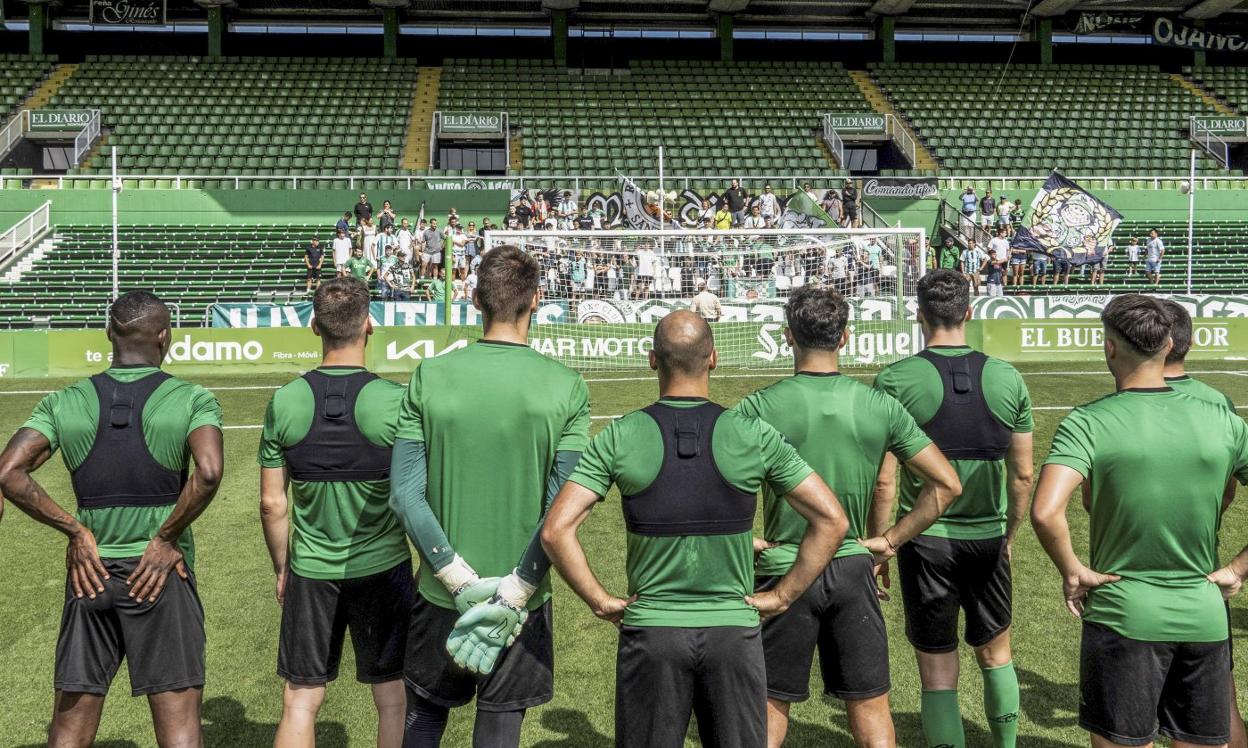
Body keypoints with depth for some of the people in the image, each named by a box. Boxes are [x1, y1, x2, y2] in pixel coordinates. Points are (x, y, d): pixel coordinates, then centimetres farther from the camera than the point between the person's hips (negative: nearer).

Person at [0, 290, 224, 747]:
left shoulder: (63, 403, 3)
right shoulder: (193, 400, -7)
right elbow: (208, 473, -23)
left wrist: (75, 531, 0)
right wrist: (167, 538, -10)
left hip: (90, 572, 4)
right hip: (161, 574, -3)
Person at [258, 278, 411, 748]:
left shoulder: (284, 401, -6)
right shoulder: (395, 400, -13)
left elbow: (272, 503, 0)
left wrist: (282, 568, 14)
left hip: (310, 573, 2)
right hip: (382, 568, -2)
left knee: (299, 705, 14)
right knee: (392, 701, 13)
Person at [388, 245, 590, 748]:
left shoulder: (430, 376, -7)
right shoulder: (566, 387, -9)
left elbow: (405, 495, -11)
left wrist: (462, 583, -10)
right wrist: (512, 596, -12)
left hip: (441, 594, 1)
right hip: (525, 599, 0)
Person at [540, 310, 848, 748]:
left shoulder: (619, 438, -8)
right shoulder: (755, 436, -6)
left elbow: (556, 530, -12)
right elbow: (831, 520, -5)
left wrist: (600, 601, -2)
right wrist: (782, 596, 1)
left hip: (650, 629, 0)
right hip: (734, 629, 0)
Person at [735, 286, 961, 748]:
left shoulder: (760, 408, -11)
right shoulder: (880, 406, -3)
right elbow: (947, 485, 0)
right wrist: (889, 539, 3)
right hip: (853, 570, 2)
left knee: (770, 711, 12)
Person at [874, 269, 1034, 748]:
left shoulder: (895, 380, -11)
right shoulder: (1008, 378, -2)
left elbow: (884, 481, -11)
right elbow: (1022, 476, 4)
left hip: (926, 542, -3)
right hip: (988, 538, 3)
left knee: (938, 676, 8)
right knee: (996, 656, 24)